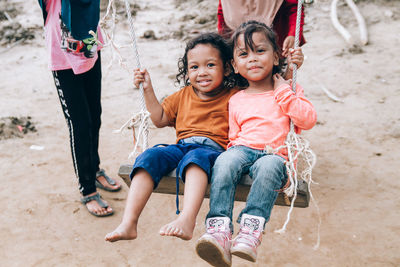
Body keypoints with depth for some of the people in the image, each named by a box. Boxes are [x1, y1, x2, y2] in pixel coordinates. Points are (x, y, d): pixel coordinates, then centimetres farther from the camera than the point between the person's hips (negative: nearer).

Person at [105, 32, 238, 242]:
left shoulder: (233, 97, 10)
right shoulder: (183, 96, 23)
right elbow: (160, 119, 28)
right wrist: (148, 90, 21)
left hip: (212, 148, -4)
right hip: (181, 146, 4)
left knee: (196, 157, -39)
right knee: (149, 157, -23)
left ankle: (186, 220, -55)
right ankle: (128, 223, -29)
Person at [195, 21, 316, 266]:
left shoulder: (288, 89, 18)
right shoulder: (236, 100, 24)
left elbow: (308, 121, 2)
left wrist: (284, 91, 0)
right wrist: (235, 149, 3)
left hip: (275, 154, -2)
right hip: (243, 150, 2)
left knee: (268, 166, -38)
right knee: (224, 161, -33)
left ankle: (251, 232, -45)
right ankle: (219, 230, -42)